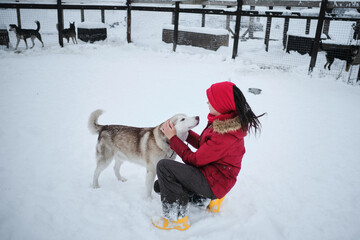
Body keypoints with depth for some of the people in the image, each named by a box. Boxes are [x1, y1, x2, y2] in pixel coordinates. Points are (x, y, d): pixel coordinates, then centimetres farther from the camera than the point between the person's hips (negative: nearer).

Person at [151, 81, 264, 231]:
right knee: (160, 185, 11)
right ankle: (204, 198, 16)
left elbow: (194, 160, -20)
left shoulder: (225, 135, -31)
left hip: (214, 182, -9)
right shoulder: (226, 122, -2)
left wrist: (173, 138, -12)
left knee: (164, 166, -21)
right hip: (210, 173, 10)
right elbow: (203, 144, 12)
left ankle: (177, 219, -10)